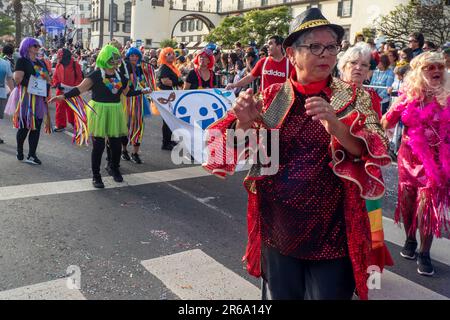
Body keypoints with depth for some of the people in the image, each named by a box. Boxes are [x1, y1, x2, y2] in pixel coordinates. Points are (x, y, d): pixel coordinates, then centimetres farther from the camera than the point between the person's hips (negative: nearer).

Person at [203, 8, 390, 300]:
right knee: (279, 294, 18)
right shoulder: (273, 97, 1)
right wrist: (245, 123, -19)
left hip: (331, 230, -1)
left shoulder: (354, 97, -3)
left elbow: (372, 154, -12)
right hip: (277, 226, 2)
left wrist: (334, 123, -30)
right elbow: (242, 152, 3)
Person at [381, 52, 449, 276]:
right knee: (407, 201, 12)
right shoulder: (409, 96, 0)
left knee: (427, 205, -5)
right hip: (409, 157, 2)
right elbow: (385, 125, -2)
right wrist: (399, 105, -13)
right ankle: (410, 240, 36)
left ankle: (424, 253, 9)